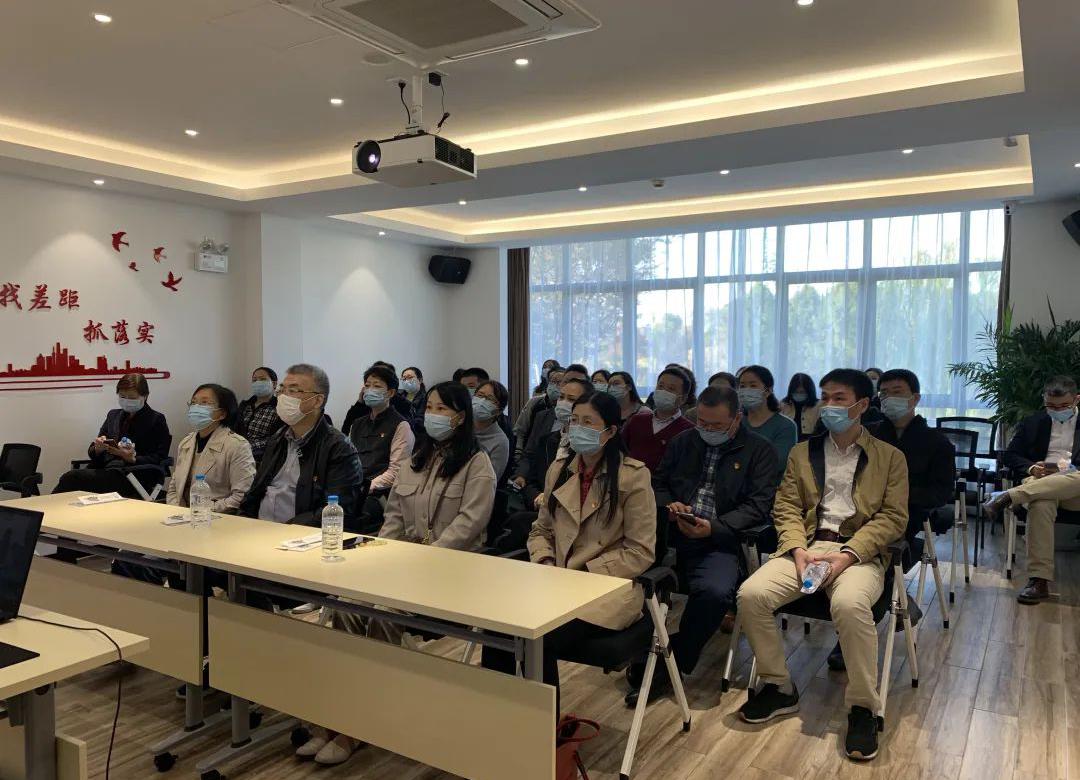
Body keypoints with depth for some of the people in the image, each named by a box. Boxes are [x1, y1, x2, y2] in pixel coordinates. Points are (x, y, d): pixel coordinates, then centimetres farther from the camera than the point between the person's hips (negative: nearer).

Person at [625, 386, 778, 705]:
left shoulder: (759, 451, 7)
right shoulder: (683, 442, 20)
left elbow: (758, 505, -1)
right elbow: (658, 483, 24)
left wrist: (714, 528, -15)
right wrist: (668, 505, 0)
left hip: (719, 541, -3)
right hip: (671, 533, 3)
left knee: (715, 592, -34)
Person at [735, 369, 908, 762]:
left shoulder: (890, 457, 10)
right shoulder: (802, 452, 18)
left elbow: (893, 517, 0)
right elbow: (786, 508, 11)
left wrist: (848, 554, -15)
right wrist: (798, 550, -9)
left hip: (860, 552, -3)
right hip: (807, 545, 3)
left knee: (850, 603, -37)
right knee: (751, 593, -23)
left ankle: (863, 707, -17)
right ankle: (779, 687, -3)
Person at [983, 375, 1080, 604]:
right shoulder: (1032, 423, 21)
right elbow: (1010, 455, 17)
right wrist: (1031, 468, -4)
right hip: (1040, 484, 1)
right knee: (1040, 505, -37)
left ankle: (1008, 497, -43)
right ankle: (1039, 581, -40)